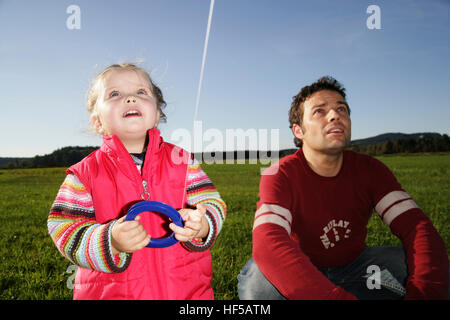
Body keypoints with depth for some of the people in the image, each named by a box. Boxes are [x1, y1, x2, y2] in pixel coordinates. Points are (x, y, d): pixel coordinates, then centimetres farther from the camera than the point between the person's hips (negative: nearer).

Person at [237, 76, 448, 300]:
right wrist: (340, 297, -53)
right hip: (302, 271, -3)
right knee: (256, 278, -35)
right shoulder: (279, 175, -23)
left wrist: (422, 292, -42)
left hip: (353, 266, 3)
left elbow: (416, 227, -21)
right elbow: (268, 243, -41)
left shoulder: (369, 170, -11)